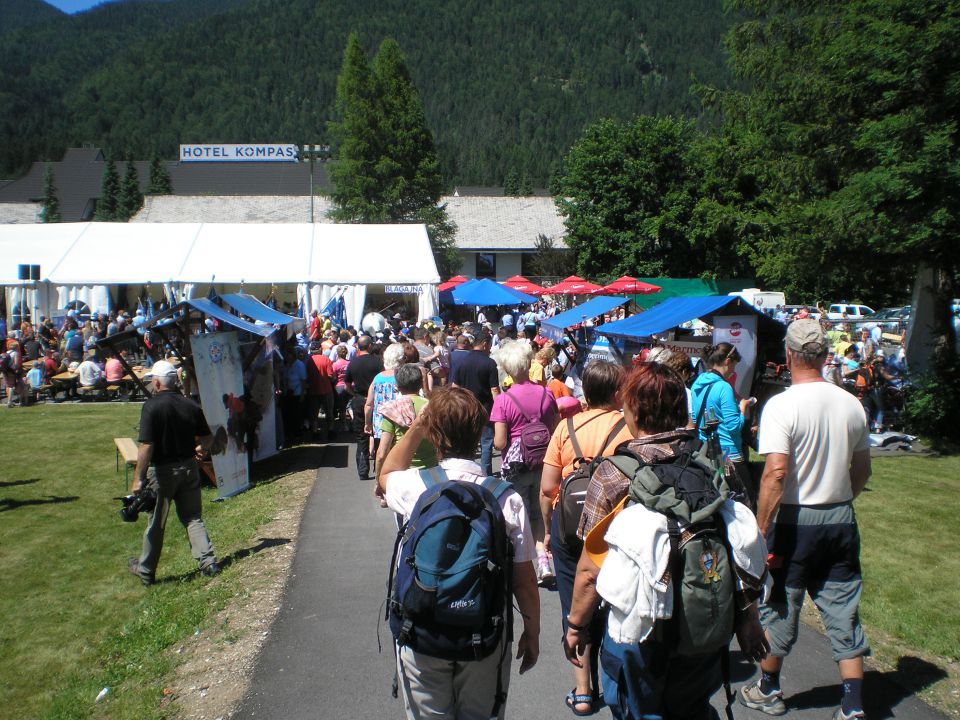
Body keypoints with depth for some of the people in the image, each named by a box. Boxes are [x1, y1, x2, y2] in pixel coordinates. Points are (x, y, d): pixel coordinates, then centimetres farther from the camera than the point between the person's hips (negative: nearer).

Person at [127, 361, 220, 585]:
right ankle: (208, 562, 7)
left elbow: (146, 446, -20)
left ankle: (146, 570, 27)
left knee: (156, 523, 11)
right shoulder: (191, 405, -1)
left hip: (162, 471, -4)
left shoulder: (152, 406, -16)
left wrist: (138, 478, -14)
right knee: (193, 517, 14)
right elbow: (207, 438, 8)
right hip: (189, 468, 4)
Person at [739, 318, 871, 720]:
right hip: (842, 521, 5)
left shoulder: (782, 405, -17)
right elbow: (862, 471, 10)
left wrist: (761, 530, -19)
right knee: (844, 614, 13)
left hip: (795, 521, -5)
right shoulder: (850, 404, 2)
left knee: (780, 608, 12)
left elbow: (776, 473, -24)